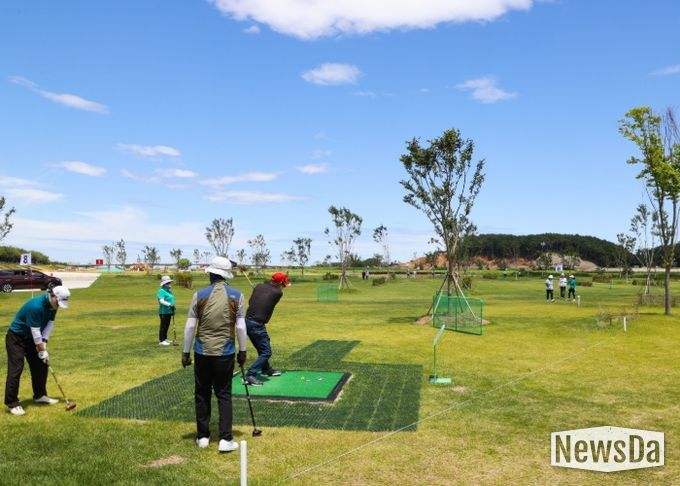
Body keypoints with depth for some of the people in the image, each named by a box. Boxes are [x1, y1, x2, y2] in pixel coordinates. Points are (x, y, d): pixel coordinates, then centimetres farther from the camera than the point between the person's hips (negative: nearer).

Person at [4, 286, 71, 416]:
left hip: (31, 338, 9)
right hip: (16, 337, -8)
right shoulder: (35, 306, -32)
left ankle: (40, 395, 19)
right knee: (16, 369, -11)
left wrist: (43, 343, -12)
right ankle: (12, 403, -6)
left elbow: (50, 324, -2)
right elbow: (35, 331, -28)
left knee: (41, 365, 8)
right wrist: (42, 351, -21)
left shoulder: (53, 305, -7)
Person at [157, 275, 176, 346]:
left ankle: (165, 339, 24)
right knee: (163, 326, -6)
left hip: (169, 311, 9)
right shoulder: (161, 291, -13)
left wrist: (173, 308, 21)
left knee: (167, 326, 15)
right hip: (164, 312, -9)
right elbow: (161, 301, -25)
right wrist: (169, 304, -34)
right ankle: (161, 341, -3)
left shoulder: (169, 291, 15)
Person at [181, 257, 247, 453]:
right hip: (225, 354, 0)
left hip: (202, 353, 0)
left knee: (202, 394, 13)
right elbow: (240, 327, -2)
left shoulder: (199, 295, -4)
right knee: (224, 395, 8)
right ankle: (225, 439, 4)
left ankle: (202, 437, 21)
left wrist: (185, 352, 7)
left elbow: (190, 326, -2)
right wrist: (242, 350, 9)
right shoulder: (237, 296, -3)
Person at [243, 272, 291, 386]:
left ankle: (266, 369, 42)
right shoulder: (278, 293, -9)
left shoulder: (259, 286, 5)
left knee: (262, 348, 25)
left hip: (247, 321, 8)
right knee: (266, 352, 1)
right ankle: (249, 375, -7)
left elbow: (250, 302, 11)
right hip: (257, 325, -8)